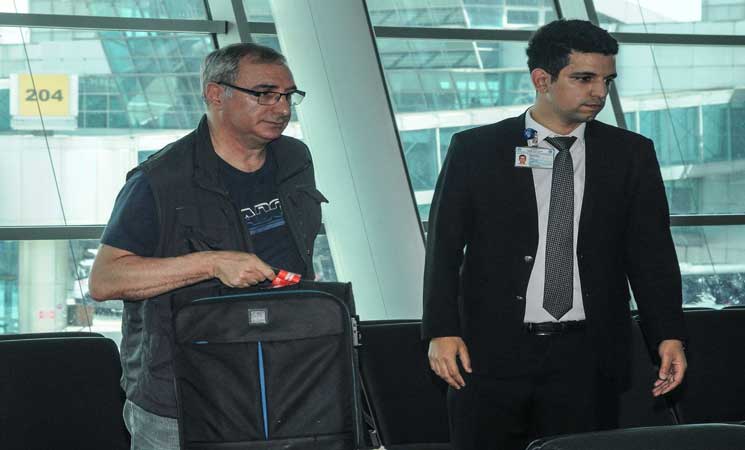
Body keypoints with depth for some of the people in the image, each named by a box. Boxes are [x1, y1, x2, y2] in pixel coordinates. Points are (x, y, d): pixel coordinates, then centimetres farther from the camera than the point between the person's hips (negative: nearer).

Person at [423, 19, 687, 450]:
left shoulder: (631, 154, 8)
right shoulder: (475, 150, 3)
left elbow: (651, 252, 6)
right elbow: (444, 247, 3)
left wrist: (669, 336, -4)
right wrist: (442, 332, -7)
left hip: (587, 359, 1)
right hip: (492, 353, -1)